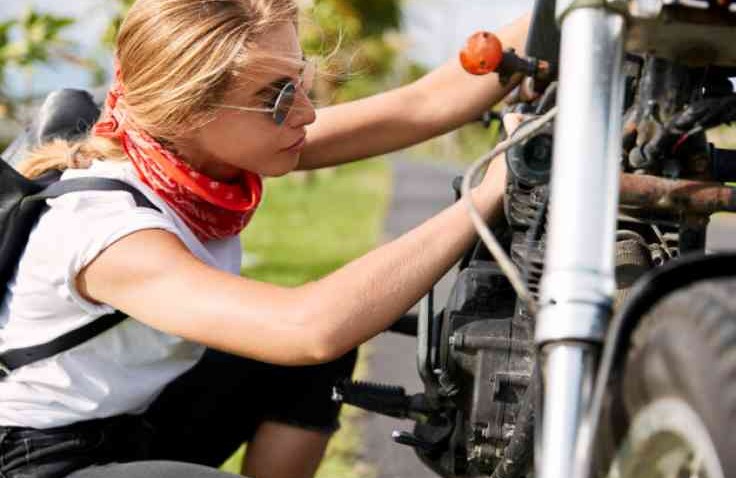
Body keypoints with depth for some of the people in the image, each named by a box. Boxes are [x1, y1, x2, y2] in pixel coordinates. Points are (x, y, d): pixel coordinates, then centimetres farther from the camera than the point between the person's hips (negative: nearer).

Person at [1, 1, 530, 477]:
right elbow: (312, 328, -46)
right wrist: (485, 198, -40)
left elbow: (421, 106, -10)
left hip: (141, 424, 8)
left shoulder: (198, 149, -9)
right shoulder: (106, 226, -32)